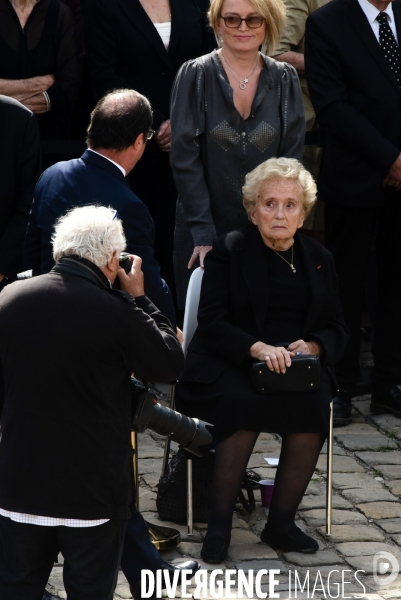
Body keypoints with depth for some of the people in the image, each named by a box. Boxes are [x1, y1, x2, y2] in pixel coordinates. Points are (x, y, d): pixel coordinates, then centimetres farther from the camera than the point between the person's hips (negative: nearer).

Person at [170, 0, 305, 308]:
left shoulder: (285, 80, 1)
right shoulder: (195, 75, -5)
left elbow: (292, 159, 1)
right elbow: (185, 159, -8)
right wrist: (204, 234, -15)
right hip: (205, 228, -1)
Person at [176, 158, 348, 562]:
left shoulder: (319, 259, 17)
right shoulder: (229, 250, 4)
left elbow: (336, 329, 14)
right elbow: (211, 323, -6)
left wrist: (312, 347, -11)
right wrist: (258, 348, -24)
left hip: (297, 368, 3)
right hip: (230, 366, -3)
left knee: (313, 404, -29)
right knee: (243, 403, -35)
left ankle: (281, 523, -16)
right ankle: (219, 524, -23)